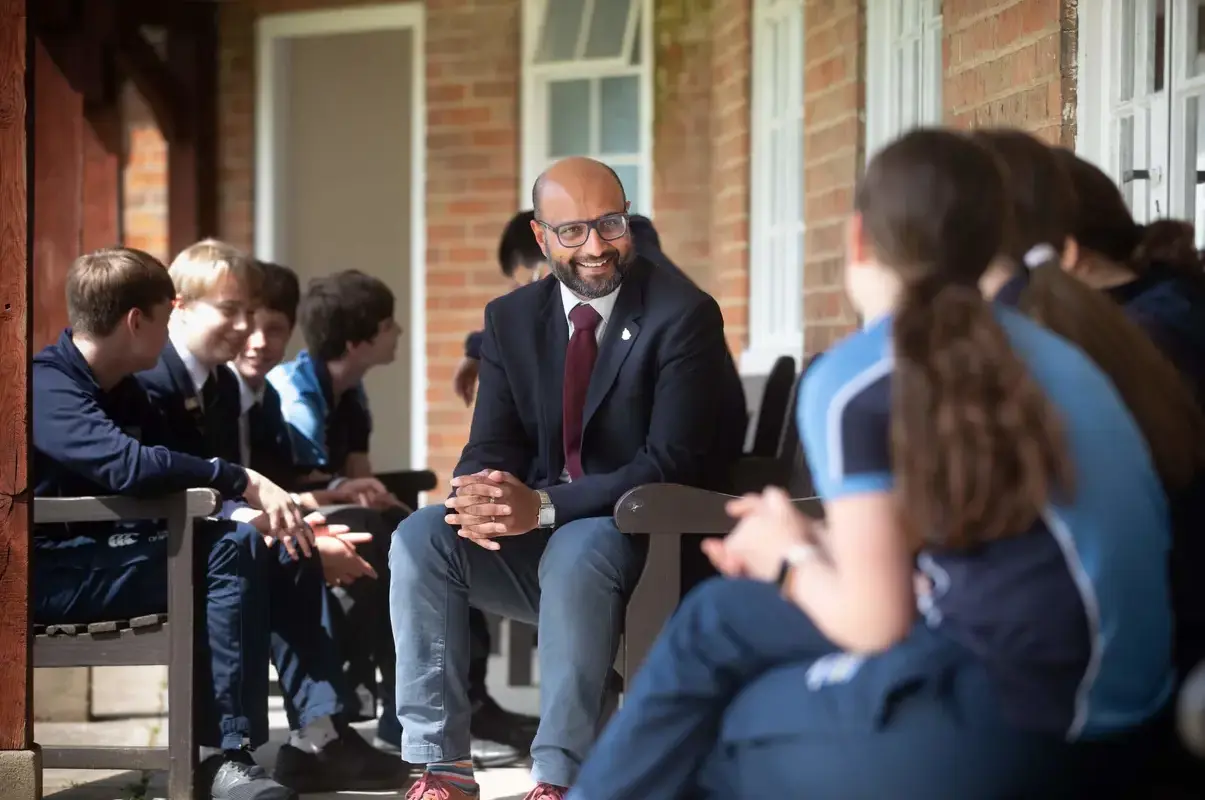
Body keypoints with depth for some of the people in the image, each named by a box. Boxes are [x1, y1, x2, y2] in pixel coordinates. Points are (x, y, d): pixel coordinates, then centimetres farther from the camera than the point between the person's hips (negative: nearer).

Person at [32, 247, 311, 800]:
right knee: (227, 553, -22)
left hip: (106, 559, 9)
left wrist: (262, 503, -8)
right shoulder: (46, 387, -16)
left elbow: (170, 475, 10)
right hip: (49, 572, -9)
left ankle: (228, 749, -14)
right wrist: (243, 481, -27)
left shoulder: (121, 391, 15)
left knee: (246, 538, -9)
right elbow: (128, 465, -32)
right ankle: (221, 751, -21)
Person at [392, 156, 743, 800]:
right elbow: (490, 446, 5)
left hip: (638, 539, -5)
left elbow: (674, 461, -17)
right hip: (532, 535, 5)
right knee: (420, 536, -20)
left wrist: (543, 506, -27)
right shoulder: (511, 318, 8)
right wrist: (481, 495, -22)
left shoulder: (683, 315, -9)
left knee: (577, 550, -37)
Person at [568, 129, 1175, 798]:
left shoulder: (855, 379, -6)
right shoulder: (1034, 348, 16)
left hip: (1017, 719, -8)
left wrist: (790, 562, 14)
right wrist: (814, 544, 18)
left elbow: (877, 622, -6)